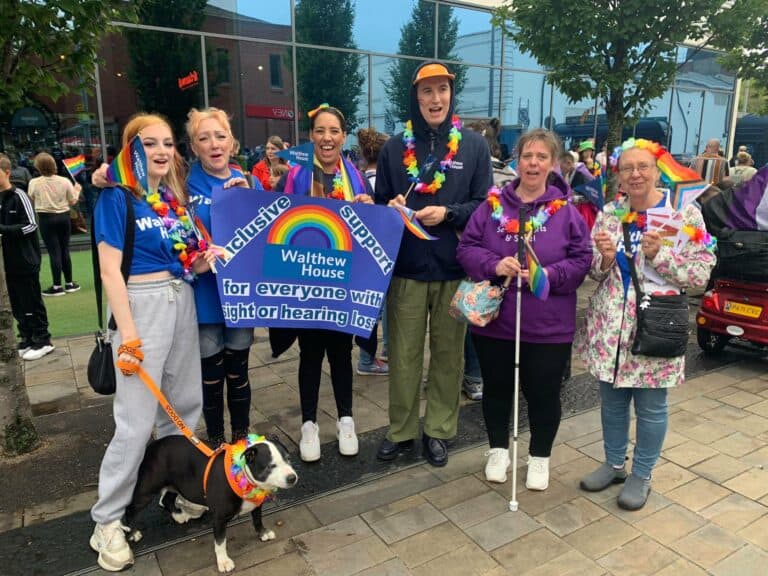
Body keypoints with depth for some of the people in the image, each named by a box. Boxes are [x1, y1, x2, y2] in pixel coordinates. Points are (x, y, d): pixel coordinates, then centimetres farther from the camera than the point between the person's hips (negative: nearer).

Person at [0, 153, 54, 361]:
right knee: (17, 305, 13)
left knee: (32, 304, 2)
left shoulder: (18, 196, -10)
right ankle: (26, 340, 23)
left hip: (26, 260, -6)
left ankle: (43, 341, 12)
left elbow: (31, 225, -14)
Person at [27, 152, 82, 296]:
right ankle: (69, 283, 18)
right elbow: (73, 202, 3)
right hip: (63, 217, 2)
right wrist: (77, 190, 19)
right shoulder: (64, 181, -5)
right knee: (65, 250, 11)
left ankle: (57, 286, 3)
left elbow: (31, 200, 3)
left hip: (46, 219, -2)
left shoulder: (34, 183, -9)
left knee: (54, 252, 0)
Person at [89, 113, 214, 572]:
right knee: (136, 419, -5)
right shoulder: (117, 197, -8)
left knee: (186, 402, 13)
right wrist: (128, 335, -19)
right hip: (143, 305, -6)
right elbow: (110, 271, -14)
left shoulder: (177, 195, 10)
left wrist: (204, 261, -4)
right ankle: (108, 521, 12)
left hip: (182, 301, 7)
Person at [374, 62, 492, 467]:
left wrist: (447, 213, -15)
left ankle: (439, 429, 27)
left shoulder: (474, 145, 3)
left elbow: (485, 204, 1)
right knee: (403, 353, 8)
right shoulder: (395, 148, 6)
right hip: (406, 267, 1)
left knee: (448, 352, 10)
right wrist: (391, 209, -12)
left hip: (455, 267, 0)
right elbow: (379, 203, 10)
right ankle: (401, 429, 25)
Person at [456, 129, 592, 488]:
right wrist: (494, 265, -20)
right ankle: (498, 450, 38)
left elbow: (582, 260, -3)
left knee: (543, 393, 11)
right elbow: (466, 248, -2)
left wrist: (548, 275, -19)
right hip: (493, 320, 1)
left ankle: (540, 457, 35)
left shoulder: (566, 210, -2)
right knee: (496, 388, 16)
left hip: (548, 326, -1)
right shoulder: (493, 204, 0)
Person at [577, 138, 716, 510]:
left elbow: (701, 274, -9)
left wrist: (660, 255, -22)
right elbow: (595, 272, 5)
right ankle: (613, 464, 36)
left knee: (650, 407, 10)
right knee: (612, 400, 16)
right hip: (609, 327, 4)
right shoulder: (609, 214, 3)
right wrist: (605, 258, -16)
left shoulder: (685, 212, -7)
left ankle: (641, 475, 30)